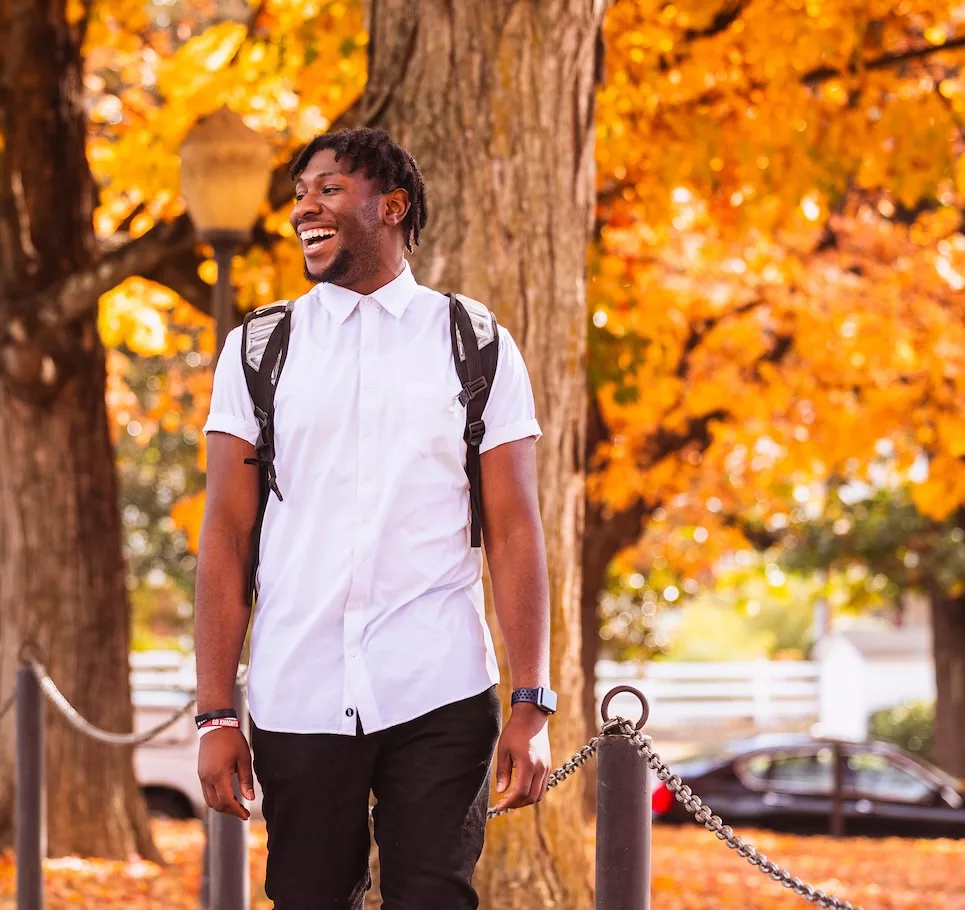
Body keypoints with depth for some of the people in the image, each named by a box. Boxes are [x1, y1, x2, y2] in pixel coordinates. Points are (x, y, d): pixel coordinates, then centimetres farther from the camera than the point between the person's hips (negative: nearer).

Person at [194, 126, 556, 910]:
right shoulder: (258, 351, 10)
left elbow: (513, 532, 3)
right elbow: (227, 536, 7)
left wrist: (533, 705, -5)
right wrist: (215, 715, -1)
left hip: (439, 698, -1)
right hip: (298, 700, 1)